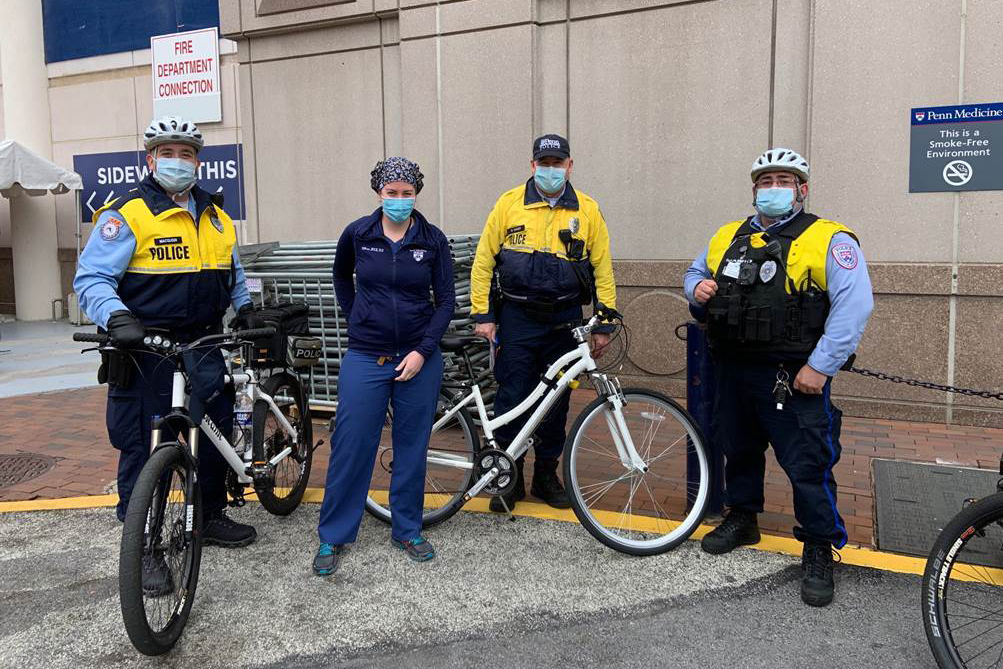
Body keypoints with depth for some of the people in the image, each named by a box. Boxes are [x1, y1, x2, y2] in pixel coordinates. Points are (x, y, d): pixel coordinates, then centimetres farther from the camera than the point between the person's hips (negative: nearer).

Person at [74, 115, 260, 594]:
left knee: (216, 433, 15)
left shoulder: (215, 215, 12)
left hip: (204, 348, 6)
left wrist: (246, 309, 16)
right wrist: (116, 318, -29)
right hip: (145, 350, -6)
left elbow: (232, 272, 27)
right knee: (144, 448, 2)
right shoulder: (127, 215, -8)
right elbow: (91, 278, -13)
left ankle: (210, 517, 34)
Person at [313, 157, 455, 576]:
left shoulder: (433, 239, -2)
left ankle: (407, 530, 26)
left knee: (412, 447, 9)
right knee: (350, 446, 1)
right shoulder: (357, 234, -1)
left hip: (418, 358, 1)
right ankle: (333, 537, 16)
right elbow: (341, 277, 19)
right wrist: (357, 318, 10)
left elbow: (446, 301, -1)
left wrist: (422, 351, -10)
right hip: (365, 357, 0)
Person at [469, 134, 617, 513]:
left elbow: (602, 268, 5)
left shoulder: (587, 210, 4)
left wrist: (604, 324, 0)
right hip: (517, 317, -1)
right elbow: (484, 260, 1)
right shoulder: (509, 204, 1)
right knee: (512, 398, 1)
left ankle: (546, 475, 26)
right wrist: (482, 315, -5)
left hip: (565, 320, 2)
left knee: (557, 400, 9)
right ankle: (508, 479, 17)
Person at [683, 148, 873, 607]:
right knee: (738, 450, 20)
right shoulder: (728, 237, 11)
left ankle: (819, 550, 16)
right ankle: (742, 519, 42)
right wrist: (697, 288, 0)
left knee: (807, 465, -2)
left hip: (794, 378, -6)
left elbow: (854, 305, -16)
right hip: (734, 371, 6)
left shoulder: (828, 240, -8)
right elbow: (695, 272, 25)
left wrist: (820, 366, -20)